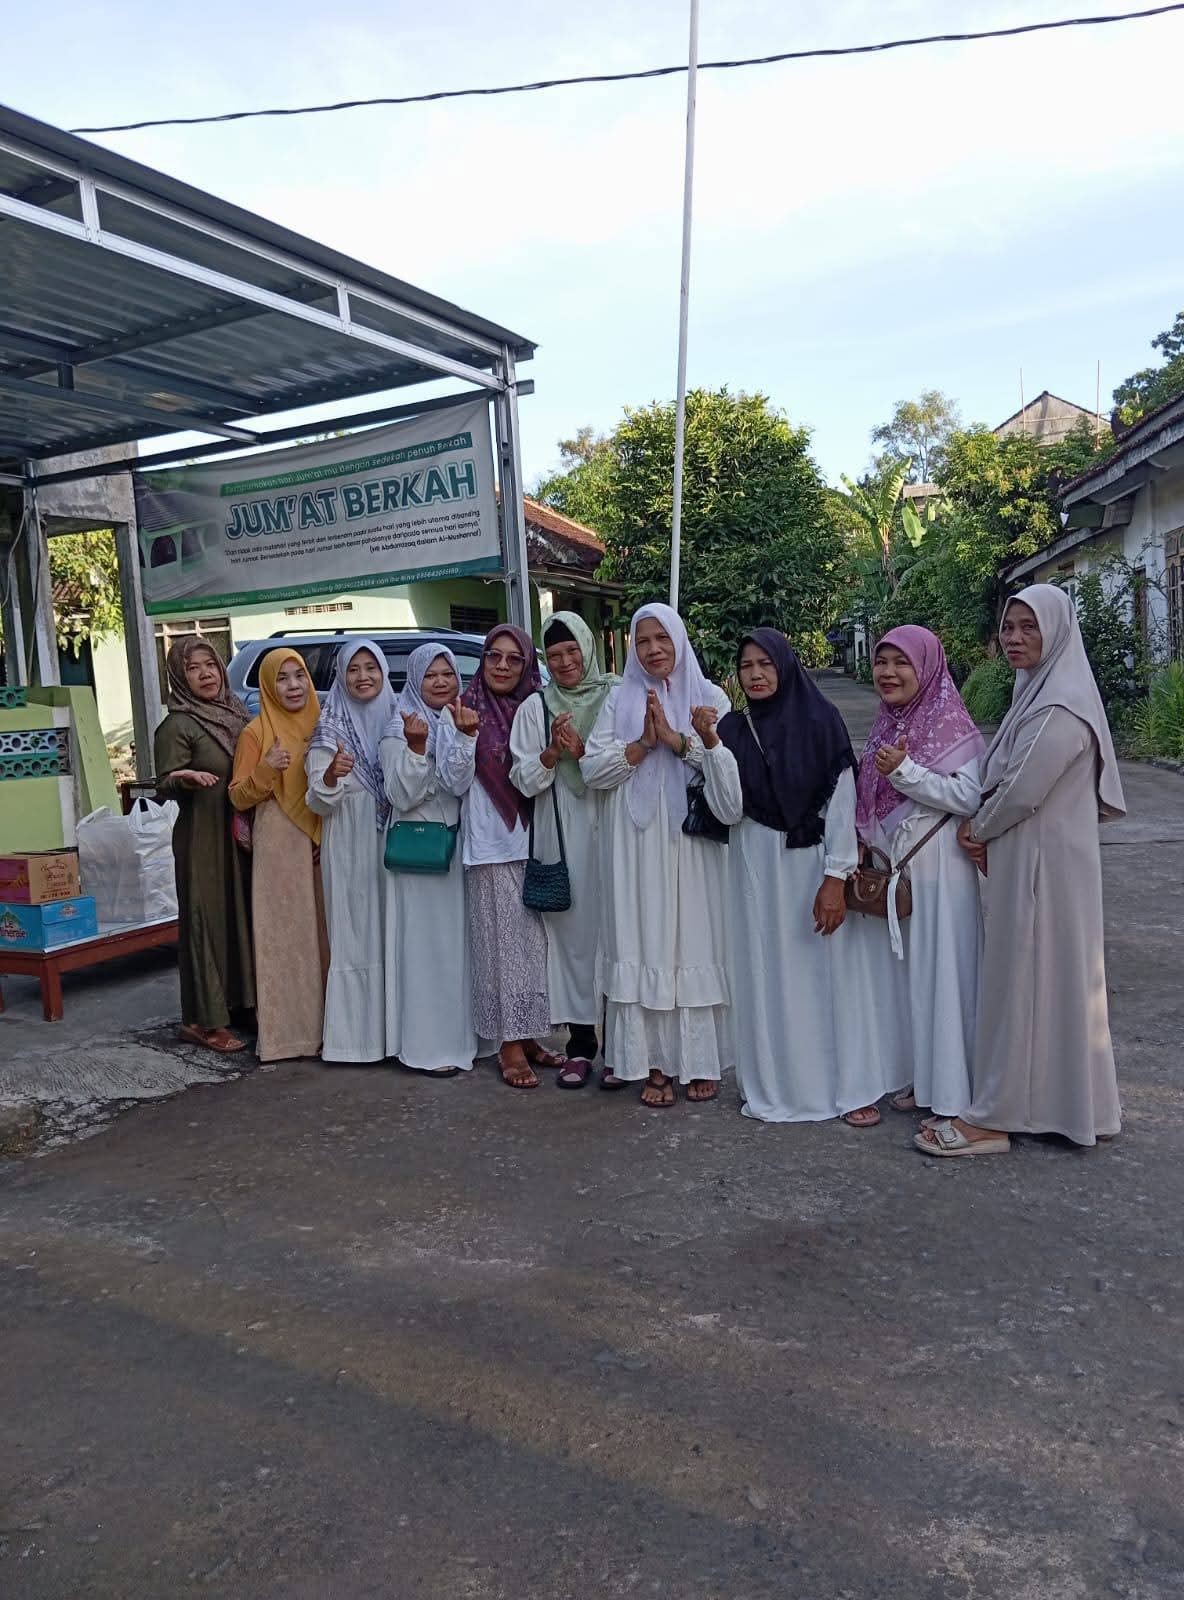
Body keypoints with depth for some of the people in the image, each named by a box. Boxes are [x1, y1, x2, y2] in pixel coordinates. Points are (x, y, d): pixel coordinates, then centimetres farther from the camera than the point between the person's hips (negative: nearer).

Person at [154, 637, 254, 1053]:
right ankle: (203, 1020, 3)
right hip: (202, 838, -7)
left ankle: (239, 1001, 24)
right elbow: (165, 782, -14)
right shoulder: (177, 725, -9)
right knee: (207, 918, -4)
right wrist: (186, 778, -33)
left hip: (241, 835, 7)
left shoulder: (236, 714, 10)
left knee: (243, 915, 12)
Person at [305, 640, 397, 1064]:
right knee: (352, 932, -2)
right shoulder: (329, 730, -1)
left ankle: (394, 1027, 16)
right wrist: (330, 775, -25)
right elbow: (318, 803, -5)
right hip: (349, 849, -3)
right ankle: (353, 1032, 4)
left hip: (393, 842, 3)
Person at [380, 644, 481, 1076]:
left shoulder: (465, 721, 8)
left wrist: (468, 737, -18)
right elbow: (403, 797, -12)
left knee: (461, 939, 8)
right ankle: (429, 1045, 4)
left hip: (460, 846, 4)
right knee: (425, 944, -3)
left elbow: (465, 786, -5)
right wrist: (416, 747, -23)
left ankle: (462, 1035, 20)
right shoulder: (399, 729, -3)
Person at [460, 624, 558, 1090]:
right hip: (490, 846, -4)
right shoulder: (469, 709, -2)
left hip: (533, 842, 4)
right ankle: (509, 1045, 7)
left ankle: (527, 1036, 22)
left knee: (533, 942, 10)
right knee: (502, 942, -1)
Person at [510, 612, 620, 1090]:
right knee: (572, 932, 3)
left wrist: (584, 753, -11)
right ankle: (580, 1044, 14)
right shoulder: (535, 707, 9)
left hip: (613, 831, -1)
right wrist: (552, 752, -11)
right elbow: (523, 780, 6)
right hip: (561, 835, 2)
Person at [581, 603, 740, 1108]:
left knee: (694, 942, 2)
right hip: (636, 845, 1)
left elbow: (732, 774, -5)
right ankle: (655, 1063, 10)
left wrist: (679, 739, -15)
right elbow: (591, 769, 0)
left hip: (691, 843, -1)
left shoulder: (709, 697, 5)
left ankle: (700, 1060, 15)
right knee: (644, 946, 1)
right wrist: (643, 744, -12)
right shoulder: (620, 698, 8)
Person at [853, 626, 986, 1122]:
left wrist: (904, 770, -21)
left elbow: (970, 797, -18)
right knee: (898, 968, 11)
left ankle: (948, 1086, 12)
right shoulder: (885, 725, 11)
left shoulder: (952, 724, -10)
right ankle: (915, 1074, 24)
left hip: (937, 869, -7)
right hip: (888, 868, 7)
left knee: (939, 969, -1)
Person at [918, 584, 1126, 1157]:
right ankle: (1074, 1104, 28)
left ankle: (993, 1118, 7)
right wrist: (983, 830, -1)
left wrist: (978, 829, -5)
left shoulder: (1062, 706, -18)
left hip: (1043, 866, -10)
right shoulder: (1037, 693, 13)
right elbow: (1006, 781, 15)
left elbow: (1023, 790, -22)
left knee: (1022, 981, -2)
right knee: (1050, 979, 16)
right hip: (1025, 859, 10)